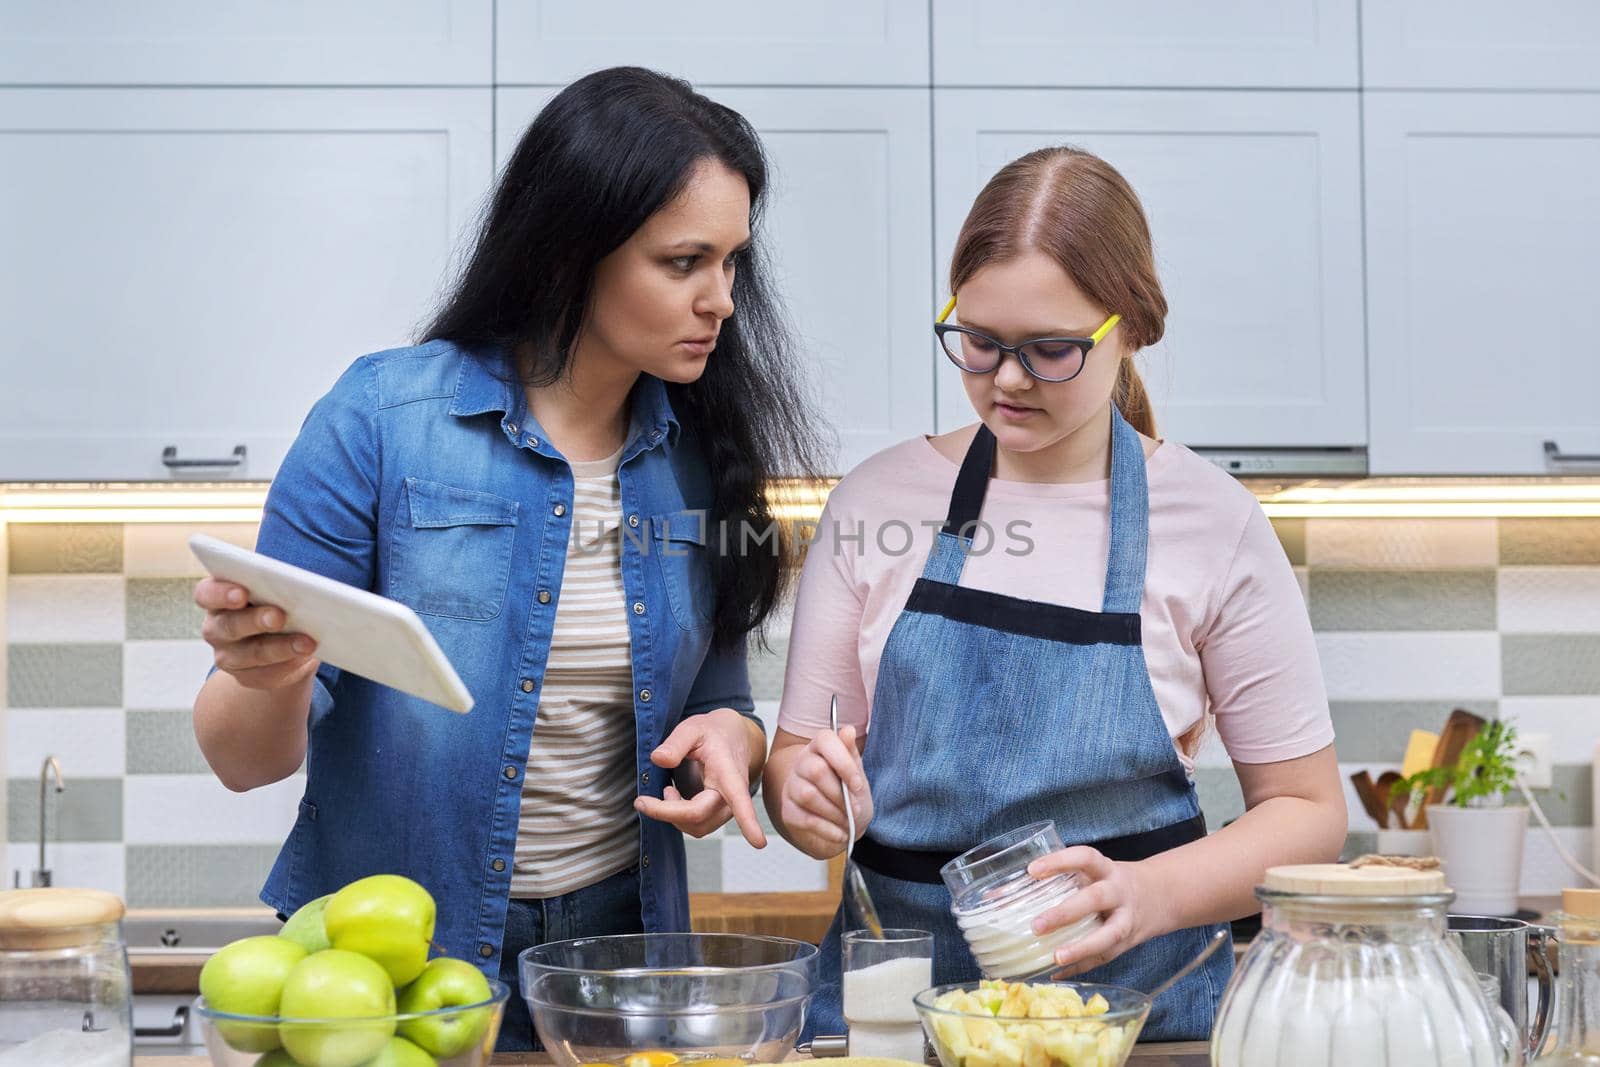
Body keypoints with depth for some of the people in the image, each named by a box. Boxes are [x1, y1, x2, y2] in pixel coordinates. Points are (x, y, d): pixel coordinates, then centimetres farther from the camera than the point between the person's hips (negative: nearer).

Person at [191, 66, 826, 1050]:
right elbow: (250, 758, -10)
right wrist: (270, 679, -32)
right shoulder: (383, 420, -13)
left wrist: (730, 740, -13)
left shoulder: (699, 452, 0)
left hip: (620, 944, 4)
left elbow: (717, 700, 10)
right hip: (391, 965, -4)